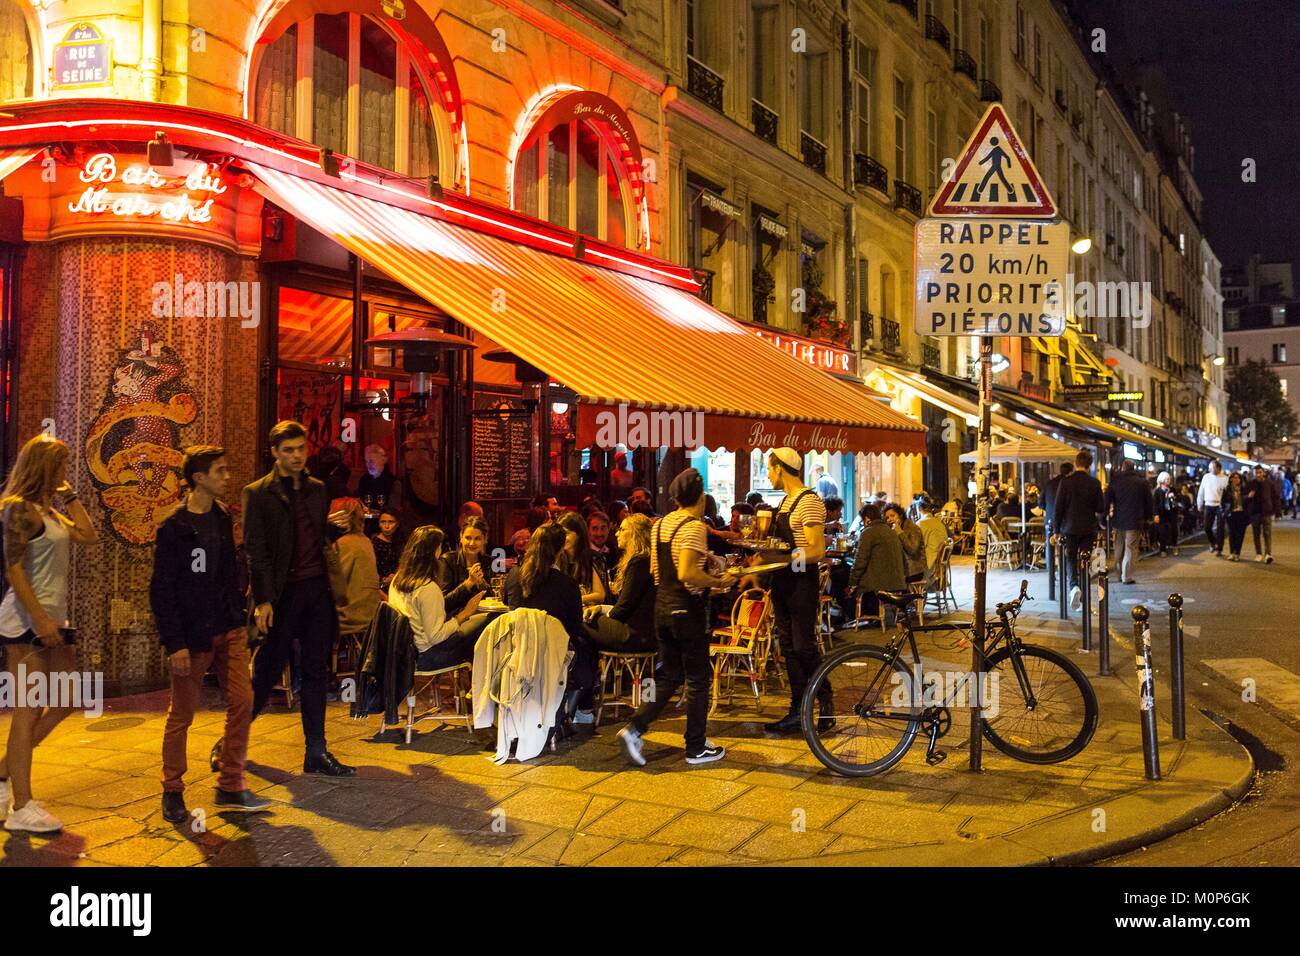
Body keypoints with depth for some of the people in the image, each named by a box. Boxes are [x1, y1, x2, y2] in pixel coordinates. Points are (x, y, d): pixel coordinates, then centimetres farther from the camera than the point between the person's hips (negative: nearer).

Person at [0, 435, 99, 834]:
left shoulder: (49, 510, 14)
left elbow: (88, 535, 12)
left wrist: (69, 496, 12)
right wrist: (40, 619, -22)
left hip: (53, 619, 10)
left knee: (65, 703, 14)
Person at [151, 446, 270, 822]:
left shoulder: (222, 517, 9)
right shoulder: (174, 527, -11)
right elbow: (162, 589, -12)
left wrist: (239, 615, 12)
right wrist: (174, 643, -16)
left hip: (228, 629, 6)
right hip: (192, 635, -6)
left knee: (242, 702, 1)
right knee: (182, 714, 5)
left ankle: (231, 787, 12)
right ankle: (172, 791, 20)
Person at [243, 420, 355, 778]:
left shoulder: (317, 489, 13)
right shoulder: (258, 493, -3)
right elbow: (255, 550, -7)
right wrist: (263, 600, -12)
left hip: (317, 588, 5)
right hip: (282, 593, -5)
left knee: (316, 672, 8)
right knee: (266, 672, 0)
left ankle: (316, 754, 16)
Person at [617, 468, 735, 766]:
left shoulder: (660, 524, 8)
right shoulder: (694, 526, -17)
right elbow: (686, 573, -27)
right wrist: (719, 582, -15)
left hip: (663, 606, 8)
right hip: (689, 610, -8)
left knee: (669, 676, 17)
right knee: (698, 680, 5)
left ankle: (635, 728, 5)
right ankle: (696, 748, 14)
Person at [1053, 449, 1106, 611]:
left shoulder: (1065, 482, -8)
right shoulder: (1094, 483, -6)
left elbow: (1059, 507, -7)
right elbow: (1101, 509, -2)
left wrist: (1057, 530, 1)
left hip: (1070, 528, -1)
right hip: (1089, 529, 1)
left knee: (1071, 560, 12)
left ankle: (1074, 586, -15)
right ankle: (1083, 599, 10)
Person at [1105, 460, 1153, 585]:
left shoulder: (1115, 481, 0)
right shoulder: (1142, 482, -1)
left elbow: (1107, 501, 1)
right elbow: (1149, 502, 4)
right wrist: (1148, 517, 15)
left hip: (1118, 521, 2)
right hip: (1135, 521, -2)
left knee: (1119, 549, 15)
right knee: (1131, 549, 0)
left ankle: (1119, 574, 21)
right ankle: (1127, 577, -2)